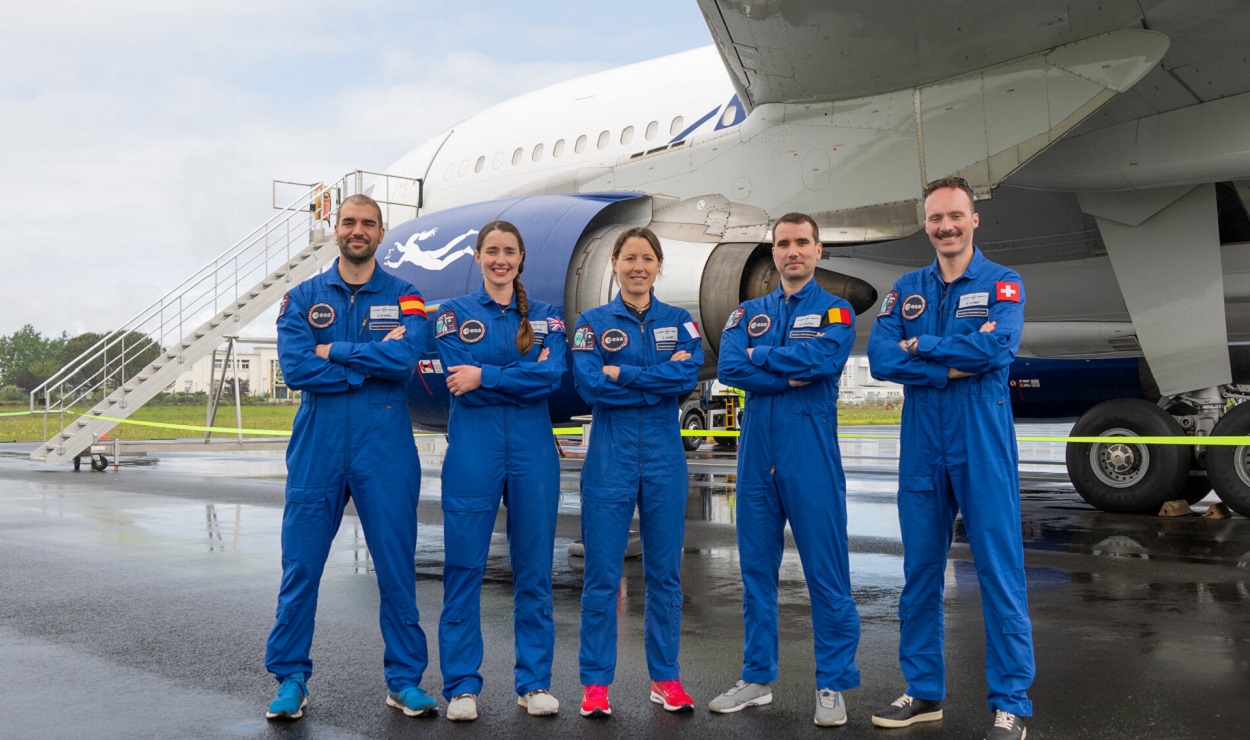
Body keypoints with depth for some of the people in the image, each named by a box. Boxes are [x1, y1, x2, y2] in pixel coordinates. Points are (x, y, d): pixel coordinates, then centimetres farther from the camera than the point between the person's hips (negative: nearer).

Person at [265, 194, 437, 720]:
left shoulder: (403, 297, 6)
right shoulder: (303, 297, 8)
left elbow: (406, 357, -13)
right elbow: (294, 367, -8)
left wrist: (332, 351, -9)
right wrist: (373, 361, -10)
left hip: (386, 450, 0)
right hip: (317, 448, 1)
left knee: (397, 567, 4)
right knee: (301, 565, 4)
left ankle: (405, 679, 17)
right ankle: (290, 678, 19)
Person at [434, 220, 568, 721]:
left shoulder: (545, 318, 10)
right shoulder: (455, 315, 6)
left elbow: (552, 377, -8)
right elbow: (462, 387, -8)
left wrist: (486, 375, -12)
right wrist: (527, 373, -7)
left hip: (532, 450, 2)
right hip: (472, 448, -1)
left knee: (534, 568, 5)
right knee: (464, 567, 0)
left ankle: (535, 681, 16)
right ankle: (461, 685, 10)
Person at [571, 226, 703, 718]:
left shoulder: (679, 322, 9)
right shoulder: (592, 322, 4)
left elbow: (689, 376, -10)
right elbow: (590, 385, -11)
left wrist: (622, 374, -13)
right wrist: (662, 380, -10)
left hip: (664, 457, 2)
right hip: (610, 457, -2)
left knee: (664, 573, 8)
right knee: (602, 574, 0)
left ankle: (666, 678, 20)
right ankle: (595, 682, 10)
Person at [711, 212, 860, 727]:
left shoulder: (835, 312, 5)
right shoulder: (748, 313, 14)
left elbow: (816, 360, -15)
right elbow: (729, 368, -4)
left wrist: (758, 356, -3)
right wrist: (792, 377, -12)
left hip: (812, 452, -3)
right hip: (757, 452, 4)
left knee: (826, 571, -2)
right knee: (756, 568, 10)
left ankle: (832, 685, 9)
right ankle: (757, 678, 21)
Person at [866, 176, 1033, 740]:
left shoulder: (1002, 285, 2)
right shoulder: (906, 289, 11)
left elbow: (997, 348, -17)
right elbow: (880, 358, -3)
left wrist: (920, 346, -8)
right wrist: (953, 367, -14)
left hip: (983, 445, -3)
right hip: (922, 445, 4)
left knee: (999, 571, -2)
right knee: (920, 570, 9)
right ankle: (924, 692, 22)